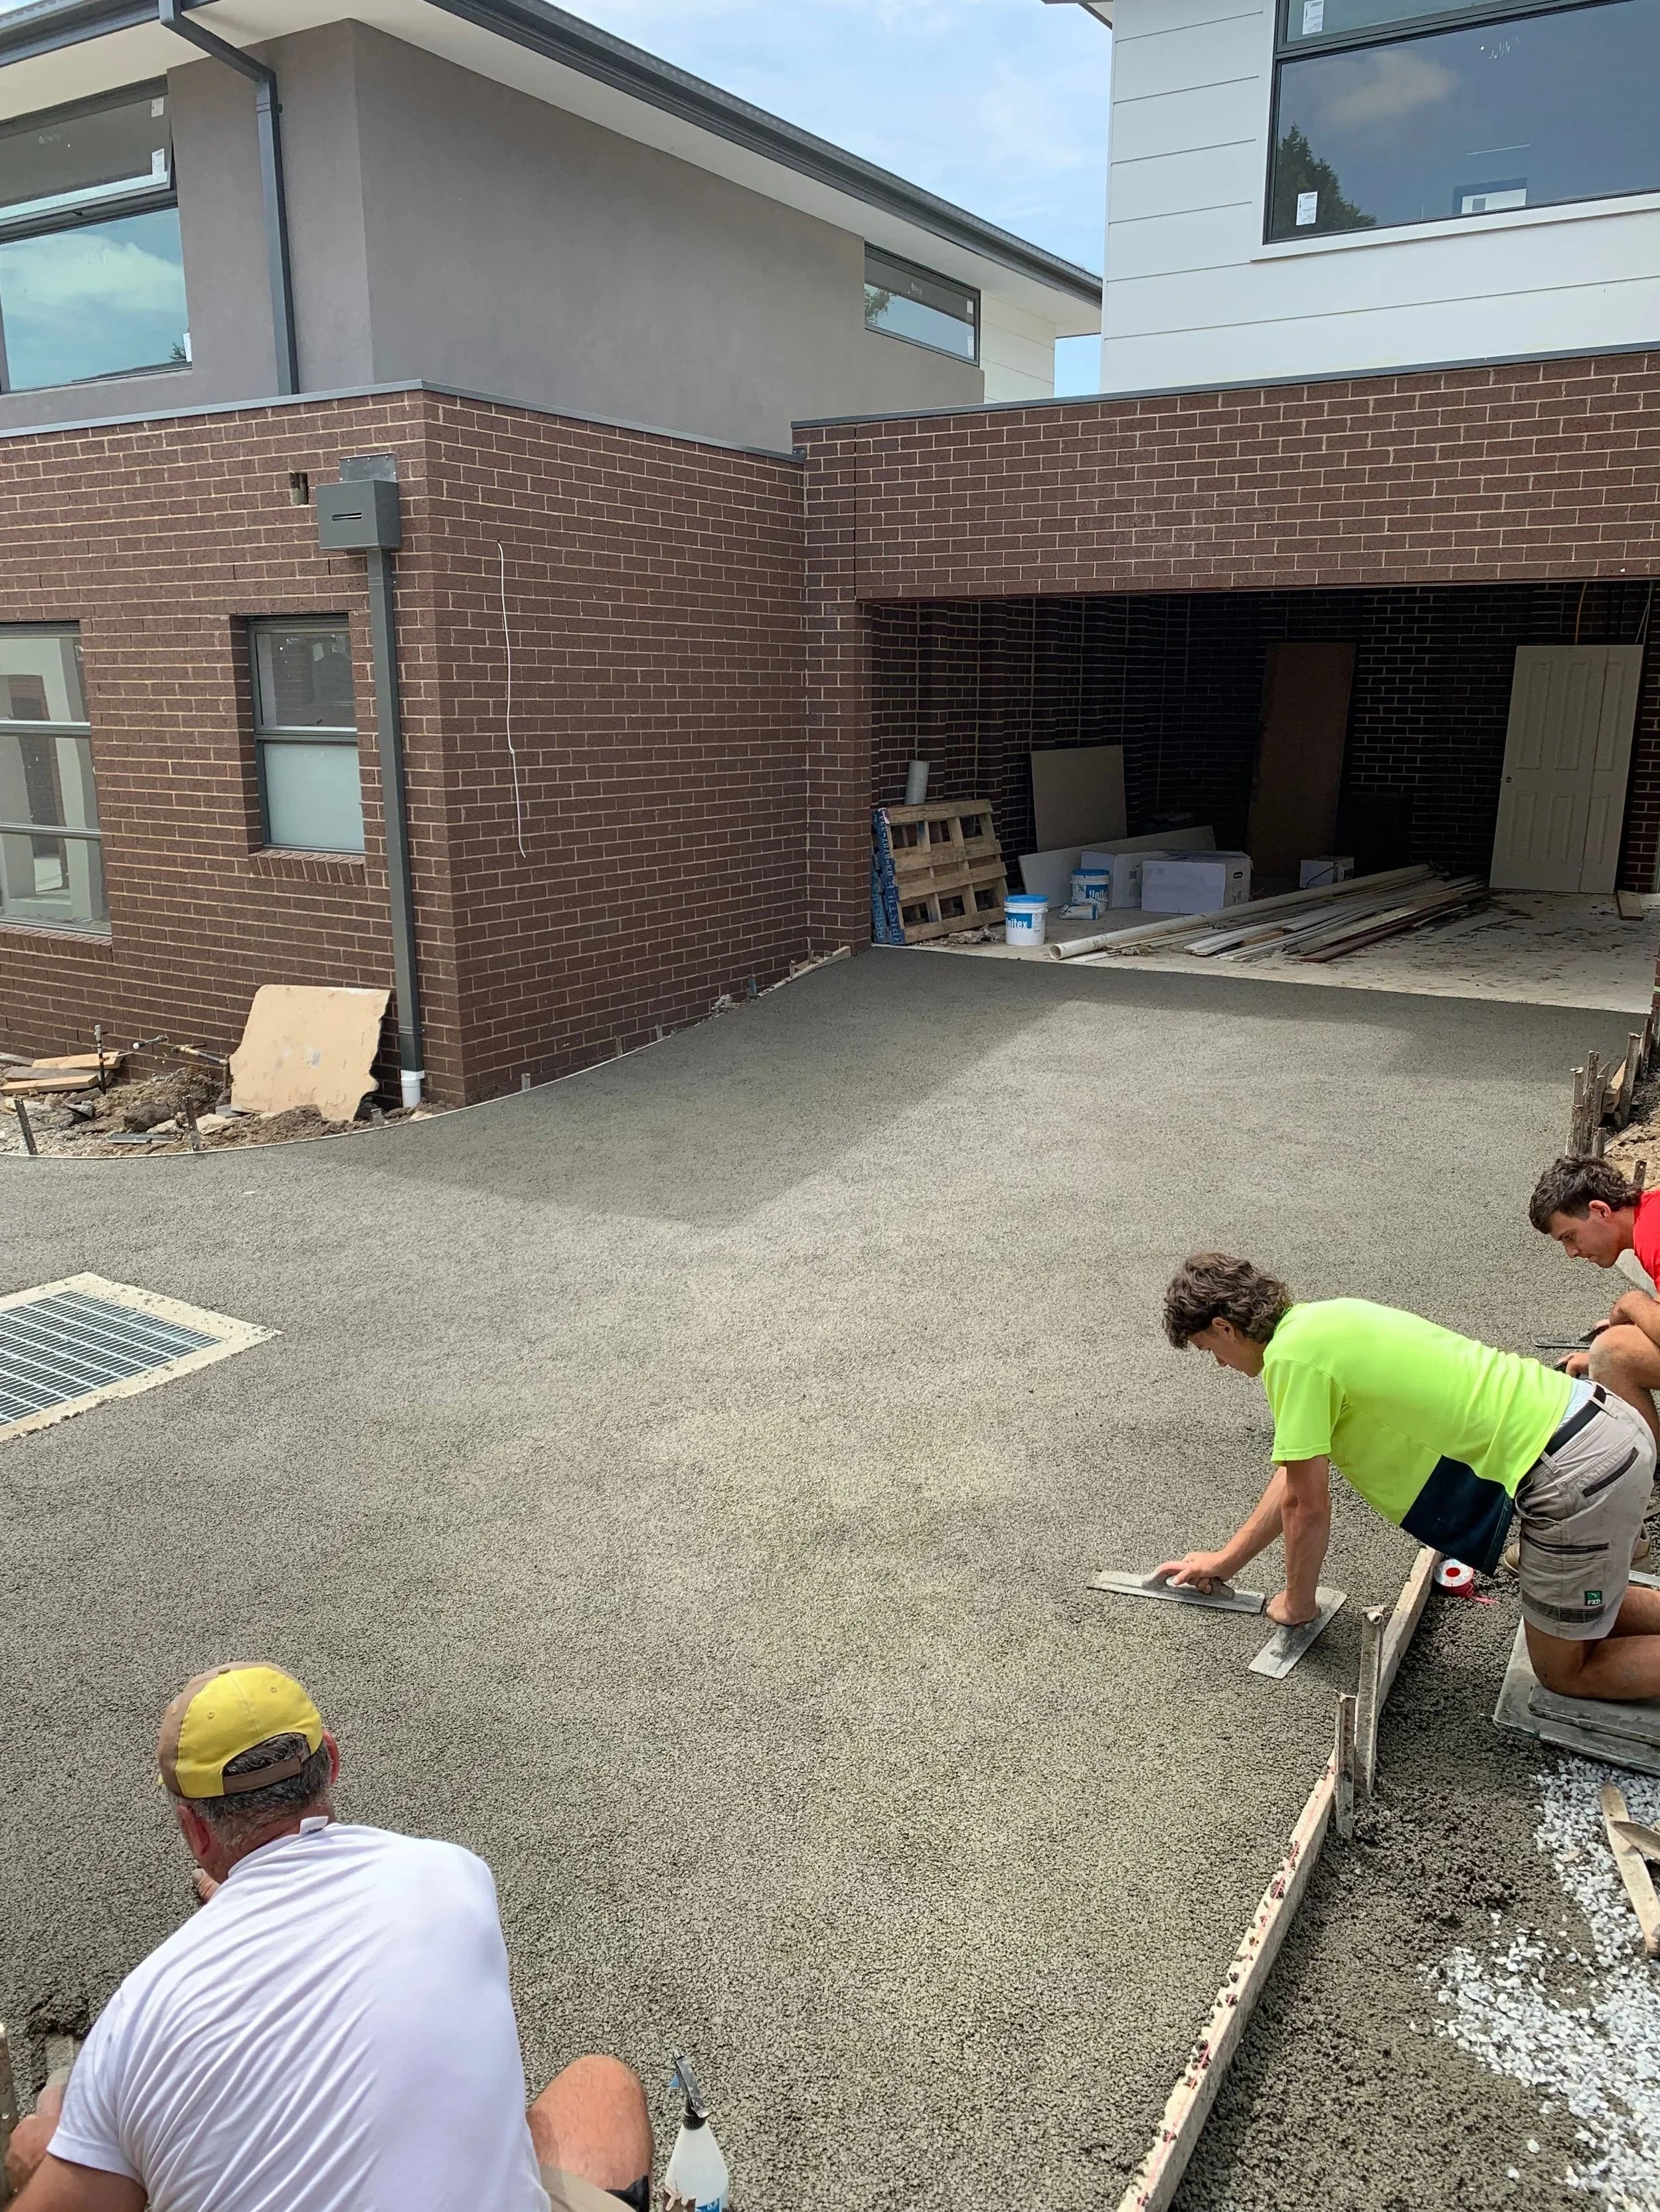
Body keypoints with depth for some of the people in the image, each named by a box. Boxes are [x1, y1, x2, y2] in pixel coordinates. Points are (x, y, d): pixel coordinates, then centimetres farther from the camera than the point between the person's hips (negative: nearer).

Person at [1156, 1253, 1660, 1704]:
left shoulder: (1292, 1354, -16)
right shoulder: (1321, 1320, 13)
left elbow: (1307, 1506, -8)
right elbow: (1297, 1472, 23)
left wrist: (1297, 1603, 10)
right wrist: (1224, 1560, 29)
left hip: (1575, 1470, -9)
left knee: (1565, 1670, 8)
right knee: (1585, 1614, 28)